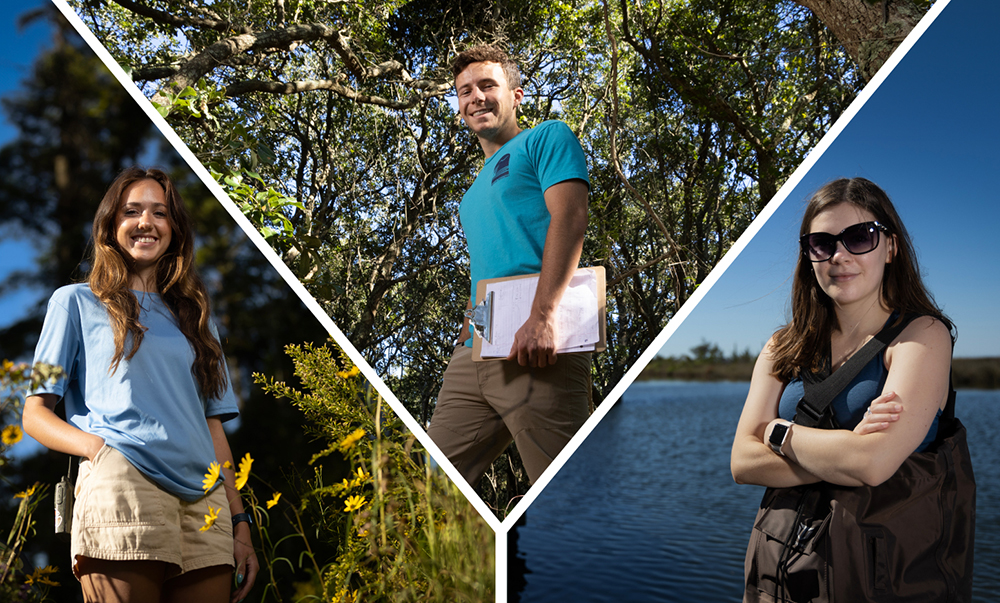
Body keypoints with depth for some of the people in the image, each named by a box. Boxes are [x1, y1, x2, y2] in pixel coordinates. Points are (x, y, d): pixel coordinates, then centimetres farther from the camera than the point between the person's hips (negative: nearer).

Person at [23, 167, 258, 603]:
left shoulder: (191, 317, 22)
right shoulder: (76, 301, 12)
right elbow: (35, 414, 8)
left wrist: (239, 522, 10)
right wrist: (98, 448, -13)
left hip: (205, 502, 4)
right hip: (122, 485, -3)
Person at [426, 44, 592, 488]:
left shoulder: (546, 139, 6)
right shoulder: (475, 192, 30)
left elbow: (569, 219, -10)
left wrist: (542, 316, -22)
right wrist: (468, 335, 16)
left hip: (534, 350, -8)